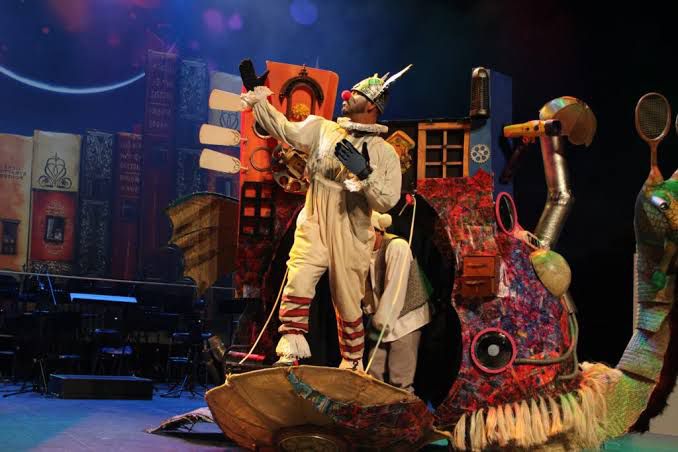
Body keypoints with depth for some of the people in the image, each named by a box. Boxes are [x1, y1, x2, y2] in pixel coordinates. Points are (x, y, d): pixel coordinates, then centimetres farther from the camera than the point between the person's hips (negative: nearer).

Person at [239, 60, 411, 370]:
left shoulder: (384, 152, 0)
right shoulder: (321, 129, 9)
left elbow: (386, 201, -6)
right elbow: (285, 130, 3)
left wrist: (365, 172, -21)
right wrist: (256, 95, -1)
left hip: (351, 238, -1)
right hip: (313, 228, 1)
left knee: (348, 305, 8)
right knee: (298, 284, -20)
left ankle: (352, 364, 28)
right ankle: (289, 354, -14)